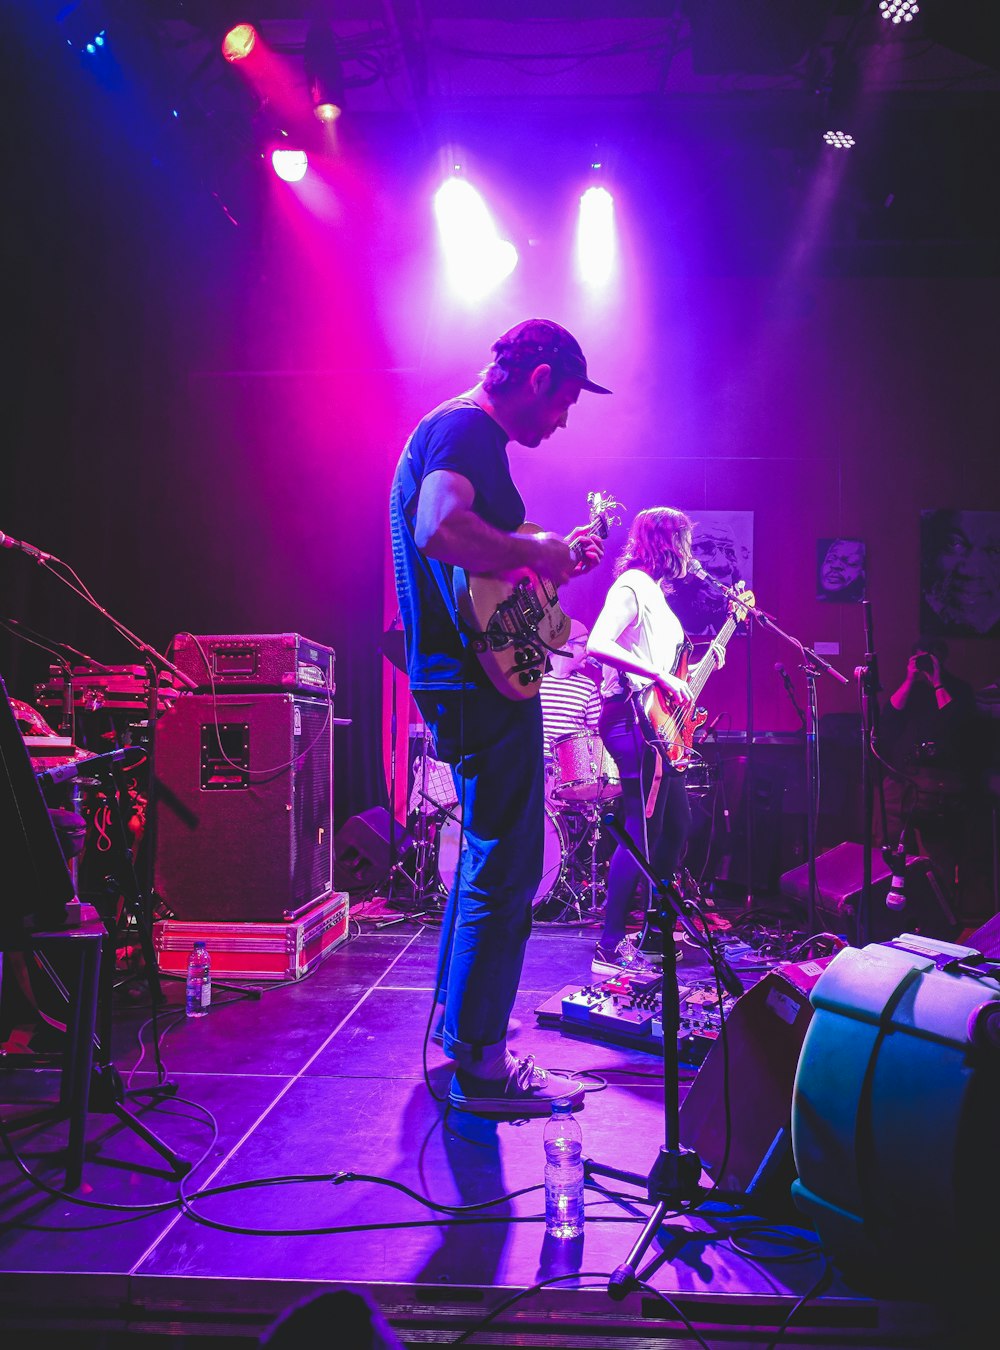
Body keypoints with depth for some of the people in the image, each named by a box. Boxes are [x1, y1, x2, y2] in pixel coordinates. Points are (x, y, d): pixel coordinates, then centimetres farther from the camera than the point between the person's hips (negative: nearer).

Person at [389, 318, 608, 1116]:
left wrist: (554, 558, 22)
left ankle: (459, 1027, 33)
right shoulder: (465, 429, -13)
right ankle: (479, 1067, 5)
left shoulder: (466, 432, 19)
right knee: (504, 871, -4)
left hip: (467, 678, 11)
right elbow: (440, 530, -34)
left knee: (488, 858, 21)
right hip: (486, 680, -11)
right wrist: (538, 550, -21)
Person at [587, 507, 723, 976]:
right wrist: (662, 677, -24)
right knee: (642, 832, -12)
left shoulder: (656, 591, 21)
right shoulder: (632, 585, -9)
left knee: (677, 824, 16)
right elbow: (598, 644, -23)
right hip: (633, 720, -11)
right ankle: (610, 948, -8)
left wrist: (703, 663, 14)